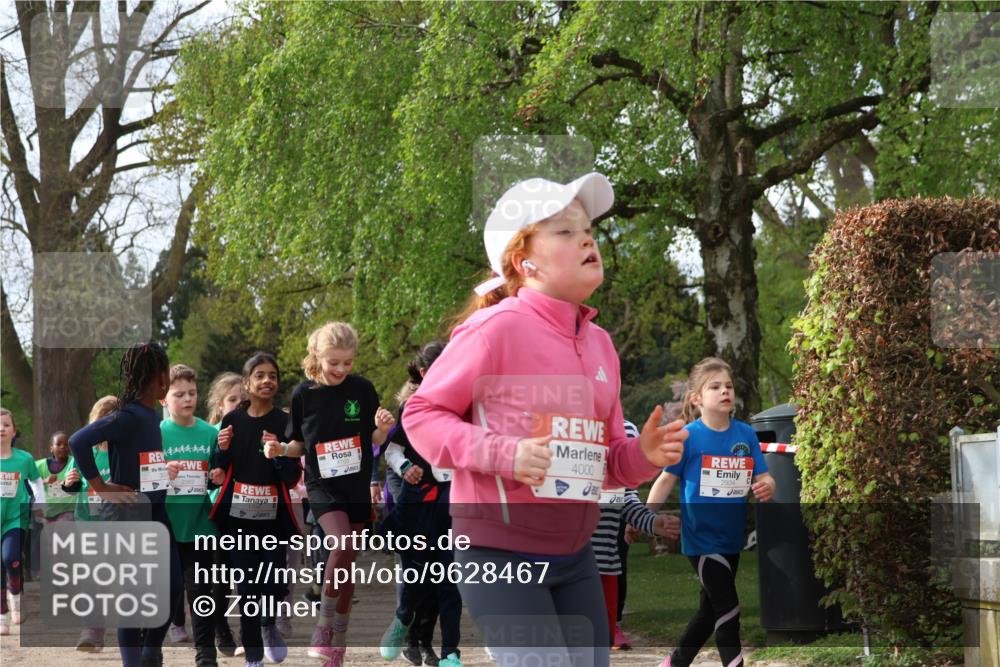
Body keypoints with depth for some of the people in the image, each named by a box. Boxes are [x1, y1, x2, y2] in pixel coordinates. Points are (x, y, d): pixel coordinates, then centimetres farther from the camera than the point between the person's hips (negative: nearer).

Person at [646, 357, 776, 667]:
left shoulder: (745, 434, -1)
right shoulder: (688, 436, -11)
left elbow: (763, 477, 1)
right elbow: (666, 480, -6)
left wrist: (767, 486, -23)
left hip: (732, 537, 6)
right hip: (701, 537, -6)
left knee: (711, 609, 17)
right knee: (727, 608, -11)